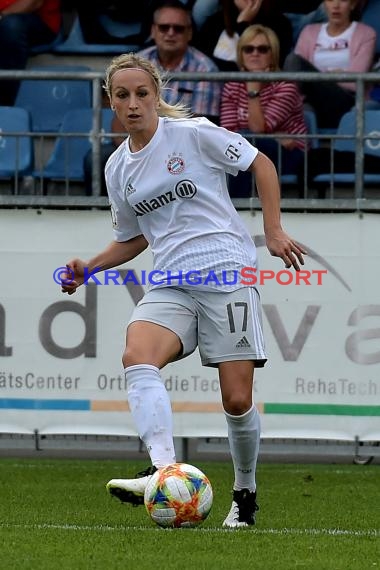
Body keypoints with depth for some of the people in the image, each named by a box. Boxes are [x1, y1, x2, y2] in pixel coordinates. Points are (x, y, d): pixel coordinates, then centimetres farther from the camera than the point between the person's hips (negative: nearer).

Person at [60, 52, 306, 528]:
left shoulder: (193, 133, -4)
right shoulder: (118, 168, 13)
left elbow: (260, 164, 5)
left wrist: (273, 231, -2)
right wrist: (89, 268, 9)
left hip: (227, 274, -4)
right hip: (170, 286, 4)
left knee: (237, 400, -7)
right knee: (136, 357, -28)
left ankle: (245, 492, 18)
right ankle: (163, 469, -42)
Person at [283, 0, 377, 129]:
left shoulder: (365, 34, 11)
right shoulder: (310, 32, 22)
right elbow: (295, 70, 6)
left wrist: (317, 77, -6)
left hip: (344, 106, -3)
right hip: (314, 103, 3)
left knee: (294, 61, -25)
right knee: (293, 60, -27)